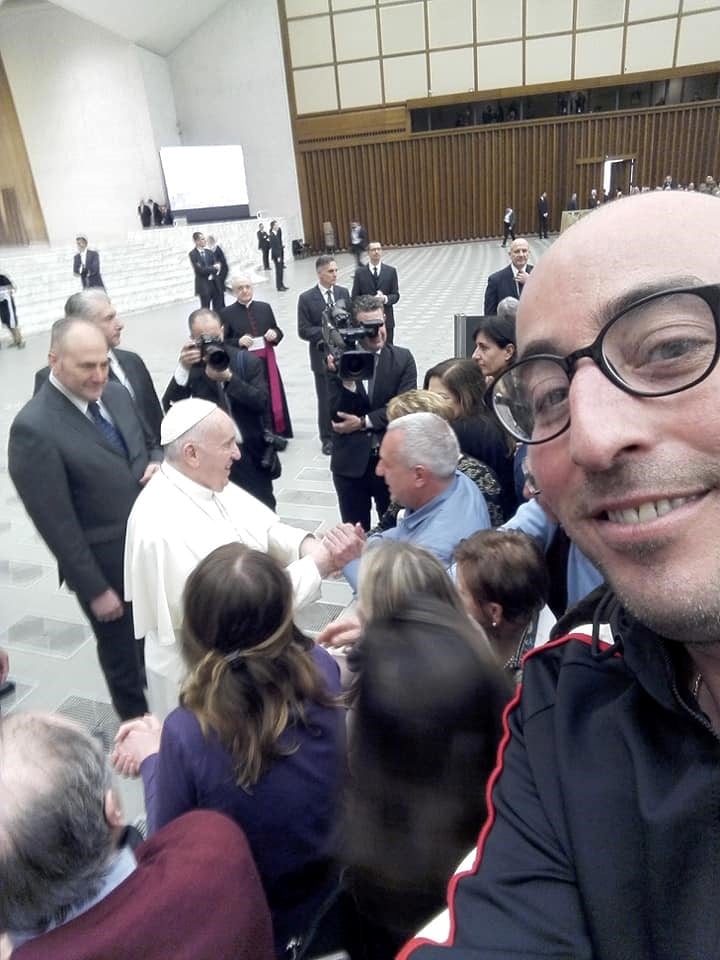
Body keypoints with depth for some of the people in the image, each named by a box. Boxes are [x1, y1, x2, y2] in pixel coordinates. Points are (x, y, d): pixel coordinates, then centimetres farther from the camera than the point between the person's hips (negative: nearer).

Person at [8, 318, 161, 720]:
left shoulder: (116, 394, 0)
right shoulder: (33, 428, -22)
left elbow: (149, 443, 16)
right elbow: (56, 523, -19)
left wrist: (157, 464, -8)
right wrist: (95, 589, -15)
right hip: (107, 567, -6)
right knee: (124, 658, 18)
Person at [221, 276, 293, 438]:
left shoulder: (265, 307, 8)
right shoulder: (227, 313, -2)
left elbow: (278, 331, 15)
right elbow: (223, 343, -2)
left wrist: (275, 334, -7)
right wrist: (238, 342, -19)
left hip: (267, 362, 3)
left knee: (273, 399, 7)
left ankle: (277, 435, 21)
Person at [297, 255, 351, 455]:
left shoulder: (343, 293, 4)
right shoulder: (306, 298, -8)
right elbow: (303, 331, -10)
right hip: (322, 357, -3)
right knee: (326, 400, 7)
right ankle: (327, 438, 21)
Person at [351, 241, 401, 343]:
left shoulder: (391, 271, 4)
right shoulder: (360, 272, 1)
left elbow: (396, 295, 3)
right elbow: (355, 298, 0)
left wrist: (385, 298, -19)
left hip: (386, 320, 1)